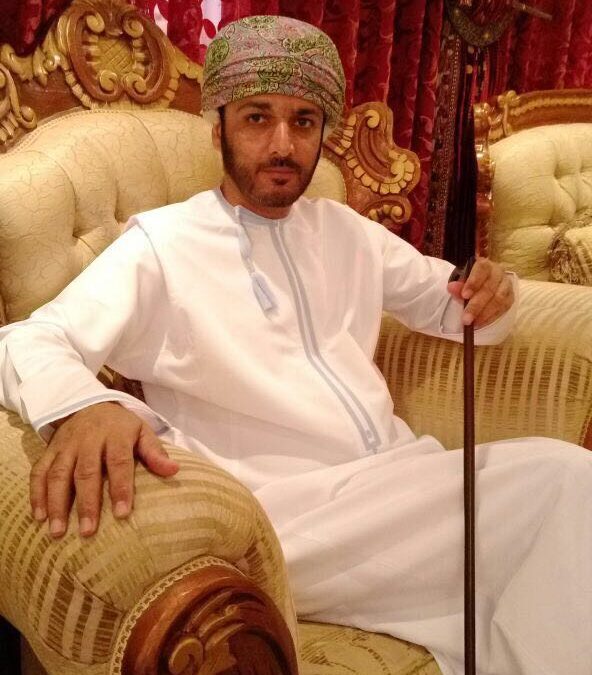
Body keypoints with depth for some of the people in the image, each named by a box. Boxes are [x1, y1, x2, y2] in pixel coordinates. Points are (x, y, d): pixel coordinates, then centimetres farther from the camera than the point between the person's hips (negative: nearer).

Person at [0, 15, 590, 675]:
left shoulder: (345, 229, 18)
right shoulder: (159, 244, -2)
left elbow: (444, 300, 25)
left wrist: (489, 294, -1)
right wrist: (80, 405, -35)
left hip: (407, 481, 7)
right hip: (292, 513, -6)